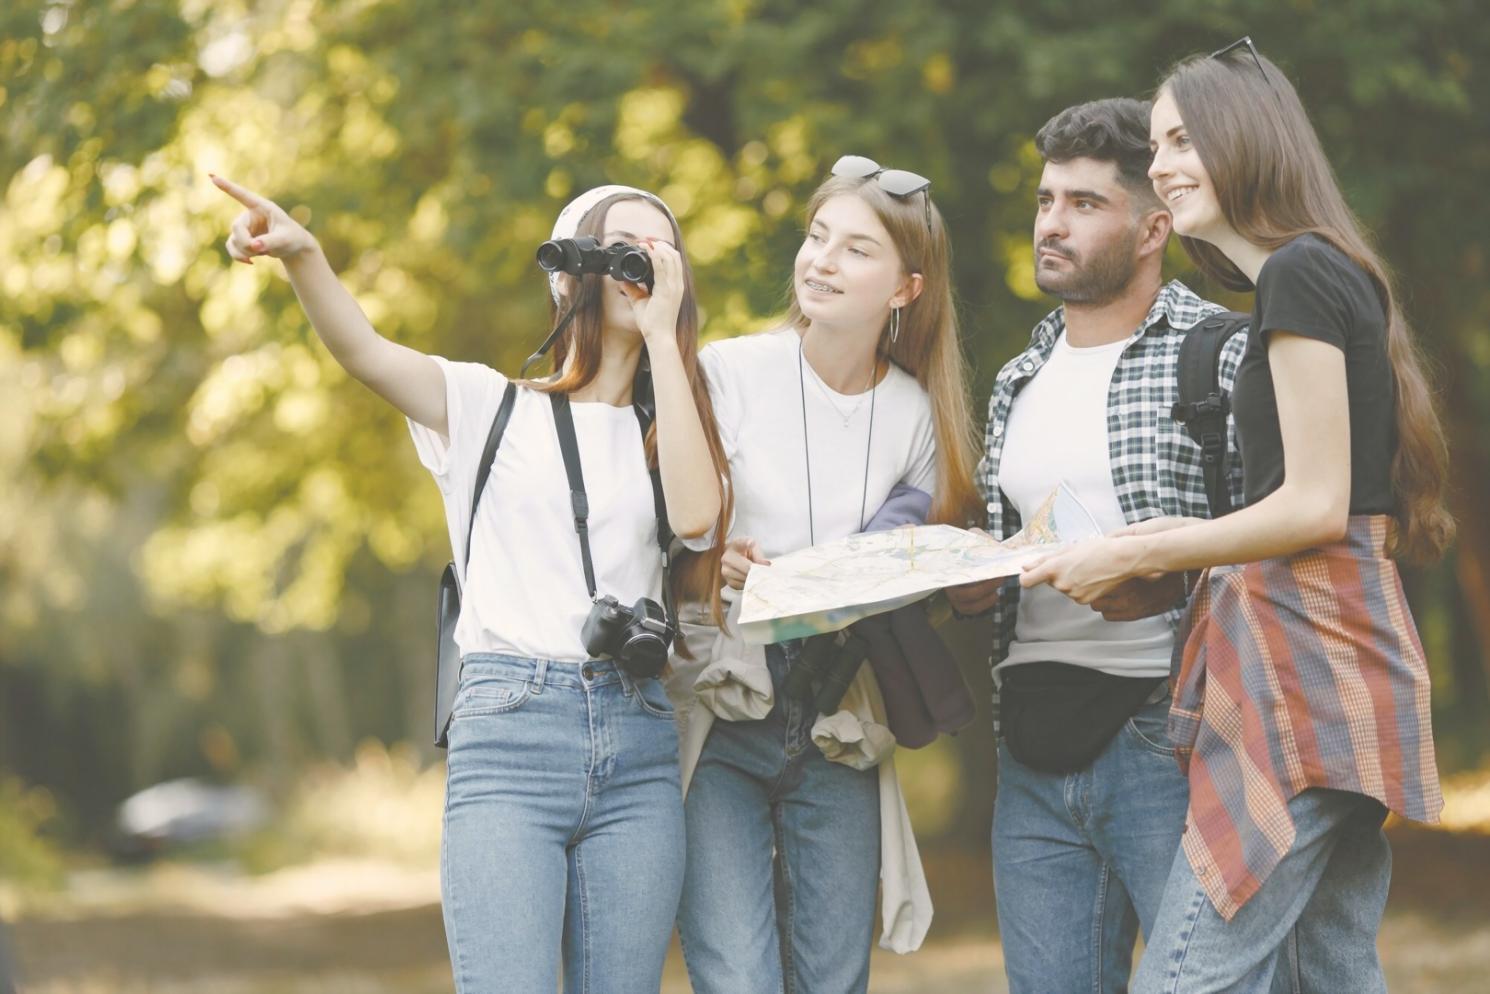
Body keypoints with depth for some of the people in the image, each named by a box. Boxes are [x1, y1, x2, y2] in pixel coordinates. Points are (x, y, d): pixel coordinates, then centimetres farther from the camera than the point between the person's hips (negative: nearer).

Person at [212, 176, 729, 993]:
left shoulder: (659, 433, 18)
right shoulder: (491, 406, 11)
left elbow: (695, 515, -5)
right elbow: (362, 349, -6)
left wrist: (662, 335, -1)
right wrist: (300, 255, -26)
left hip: (635, 749, 3)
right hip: (509, 736, -3)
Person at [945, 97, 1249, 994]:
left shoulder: (1223, 356, -3)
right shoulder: (1020, 382, 19)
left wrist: (1169, 582, -22)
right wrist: (967, 583, 3)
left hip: (1169, 741, -6)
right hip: (1038, 752, 7)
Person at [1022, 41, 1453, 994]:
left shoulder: (1298, 274, -10)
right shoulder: (1332, 276, 20)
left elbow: (1316, 505, -16)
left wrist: (1135, 556, -9)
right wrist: (1182, 539, 12)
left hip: (1303, 655, -11)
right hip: (1343, 658, 11)